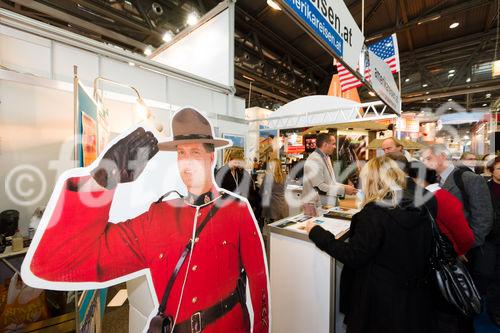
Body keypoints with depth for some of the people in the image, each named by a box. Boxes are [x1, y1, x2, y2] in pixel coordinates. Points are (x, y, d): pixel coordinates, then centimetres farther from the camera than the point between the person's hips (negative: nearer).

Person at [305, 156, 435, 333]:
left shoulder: (374, 214, -27)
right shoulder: (419, 210, -4)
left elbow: (353, 257, -24)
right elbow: (425, 251, 8)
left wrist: (317, 233, -19)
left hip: (382, 302, -6)